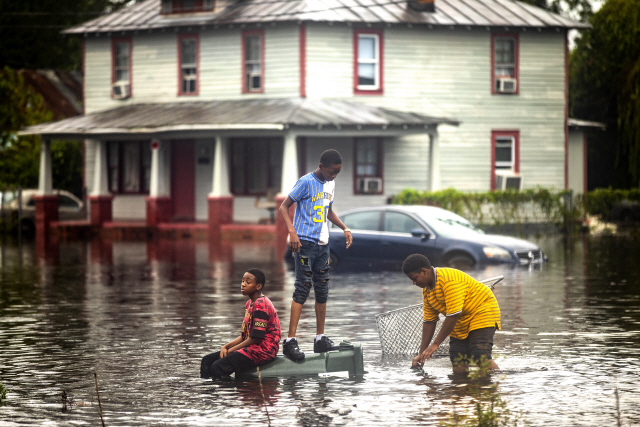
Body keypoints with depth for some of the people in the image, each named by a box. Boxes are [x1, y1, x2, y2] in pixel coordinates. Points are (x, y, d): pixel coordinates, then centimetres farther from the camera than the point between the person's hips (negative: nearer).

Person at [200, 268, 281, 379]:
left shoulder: (261, 305, -15)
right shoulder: (249, 304, 17)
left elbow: (256, 339, -18)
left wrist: (230, 350, -11)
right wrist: (226, 346, 3)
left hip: (263, 350, -11)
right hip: (251, 348, 11)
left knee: (218, 367, -23)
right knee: (207, 360, 4)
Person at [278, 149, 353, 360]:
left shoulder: (330, 184, 12)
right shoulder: (306, 182, -11)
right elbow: (284, 207, -11)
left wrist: (344, 228, 13)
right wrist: (292, 232, -23)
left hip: (322, 244, 8)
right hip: (305, 242, -8)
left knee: (322, 289, 9)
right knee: (303, 288, -13)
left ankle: (320, 339, 17)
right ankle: (290, 341, -14)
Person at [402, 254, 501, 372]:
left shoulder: (450, 281, -28)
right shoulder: (426, 290, 2)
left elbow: (453, 315, -31)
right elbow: (429, 321, 5)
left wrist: (436, 344, -28)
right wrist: (422, 353, 0)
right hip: (462, 322, 9)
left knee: (481, 358, -24)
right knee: (458, 360, -5)